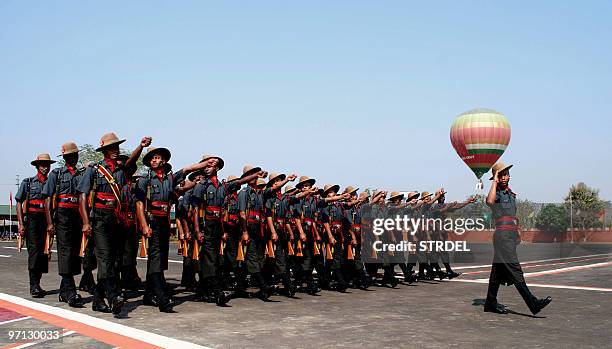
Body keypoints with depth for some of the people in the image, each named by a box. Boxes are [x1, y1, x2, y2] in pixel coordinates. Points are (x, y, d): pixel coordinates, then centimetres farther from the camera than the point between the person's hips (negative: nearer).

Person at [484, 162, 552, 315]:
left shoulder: (511, 193, 20)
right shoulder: (496, 193, -5)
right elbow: (490, 201, -31)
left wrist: (517, 233, 23)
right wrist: (494, 182, -19)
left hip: (511, 235, 9)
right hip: (503, 235, -9)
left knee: (498, 270, 12)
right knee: (514, 270, -12)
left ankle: (491, 303, 18)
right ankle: (533, 303, -17)